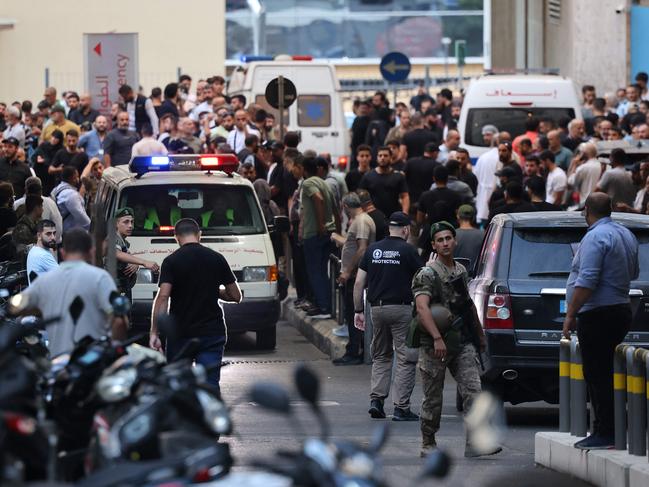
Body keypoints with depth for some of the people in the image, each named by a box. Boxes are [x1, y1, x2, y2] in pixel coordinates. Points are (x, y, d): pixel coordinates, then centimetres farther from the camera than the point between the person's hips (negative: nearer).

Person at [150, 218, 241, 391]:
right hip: (213, 332, 2)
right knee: (210, 385, -2)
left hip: (180, 333, -2)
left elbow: (162, 298, -16)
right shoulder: (217, 259, 4)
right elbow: (236, 296, 9)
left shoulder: (171, 261, -6)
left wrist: (154, 333, -15)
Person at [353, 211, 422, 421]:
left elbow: (359, 282, 6)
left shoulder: (373, 249, 8)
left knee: (381, 356, 18)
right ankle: (401, 408, -5)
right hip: (401, 309, -5)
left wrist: (358, 310, 11)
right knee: (405, 359, 0)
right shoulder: (408, 250, -6)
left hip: (377, 308, 5)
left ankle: (376, 400, 4)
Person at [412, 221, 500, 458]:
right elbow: (422, 307, -22)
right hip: (435, 345, -5)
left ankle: (475, 443, -14)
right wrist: (437, 338, -32)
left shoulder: (461, 271, 14)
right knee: (433, 397, 4)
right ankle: (428, 444, 17)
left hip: (463, 342, 5)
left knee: (473, 389, -9)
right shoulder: (427, 274, -8)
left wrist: (479, 334, 27)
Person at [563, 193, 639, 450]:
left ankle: (604, 433, -8)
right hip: (621, 310, 9)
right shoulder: (626, 234, 14)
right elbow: (633, 273, 28)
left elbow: (586, 281, -23)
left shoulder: (595, 237, -15)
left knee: (597, 375, -7)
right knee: (603, 374, 14)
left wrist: (571, 314, -20)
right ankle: (605, 430, 15)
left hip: (597, 313, -9)